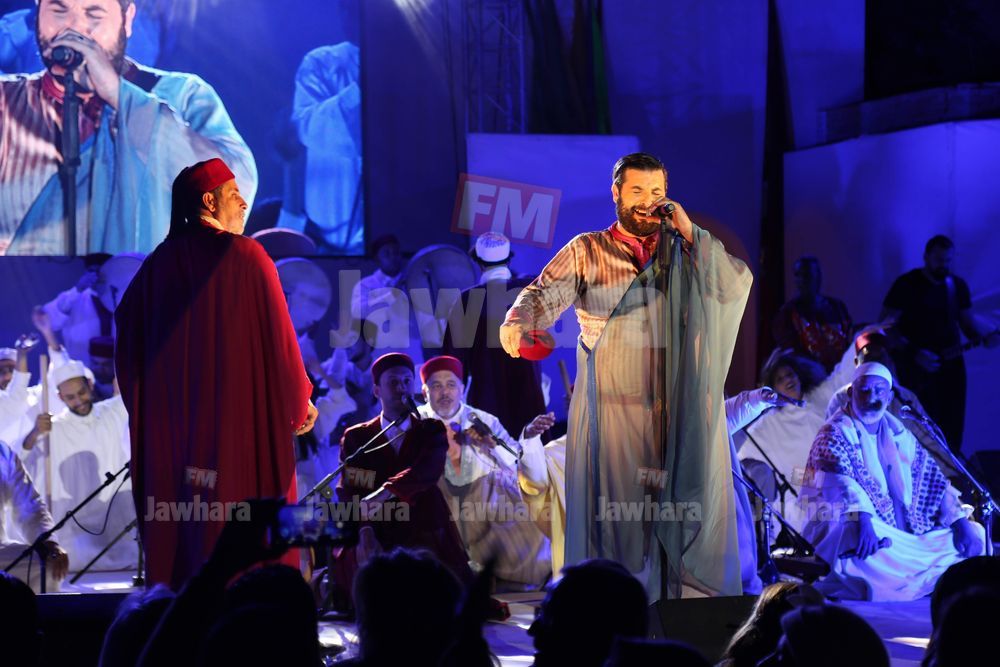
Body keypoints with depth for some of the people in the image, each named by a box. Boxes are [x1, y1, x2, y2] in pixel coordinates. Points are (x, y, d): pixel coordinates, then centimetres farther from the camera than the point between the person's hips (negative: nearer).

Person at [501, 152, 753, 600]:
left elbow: (738, 286, 0)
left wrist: (689, 232, -5)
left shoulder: (685, 252, 13)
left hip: (678, 411, 1)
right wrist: (517, 322, -26)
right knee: (614, 510, -4)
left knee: (684, 509, -4)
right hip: (611, 408, -1)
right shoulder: (586, 251, 9)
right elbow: (546, 293, -5)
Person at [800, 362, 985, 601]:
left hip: (908, 533, 8)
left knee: (974, 533, -3)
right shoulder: (835, 433, -4)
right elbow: (839, 479, -22)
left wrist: (960, 521, -2)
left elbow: (931, 478, 13)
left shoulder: (900, 434, 16)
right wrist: (863, 520, -39)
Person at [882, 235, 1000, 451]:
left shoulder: (958, 285, 11)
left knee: (952, 428, 4)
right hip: (916, 367, -5)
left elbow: (968, 323, 16)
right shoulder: (907, 285, -6)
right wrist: (914, 353, -20)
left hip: (951, 364, 5)